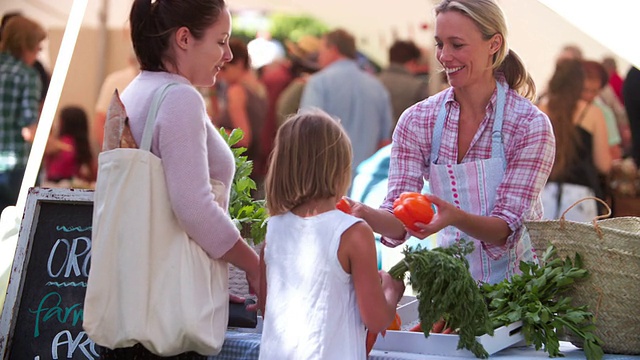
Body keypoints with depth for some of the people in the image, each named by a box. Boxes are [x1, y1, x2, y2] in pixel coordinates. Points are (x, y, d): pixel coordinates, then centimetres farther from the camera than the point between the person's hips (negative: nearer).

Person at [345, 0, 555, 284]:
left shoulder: (530, 125, -9)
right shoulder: (416, 122, 0)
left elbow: (506, 229, -13)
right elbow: (399, 223, -4)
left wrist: (455, 217, -32)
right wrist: (366, 215, -26)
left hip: (519, 276, -3)